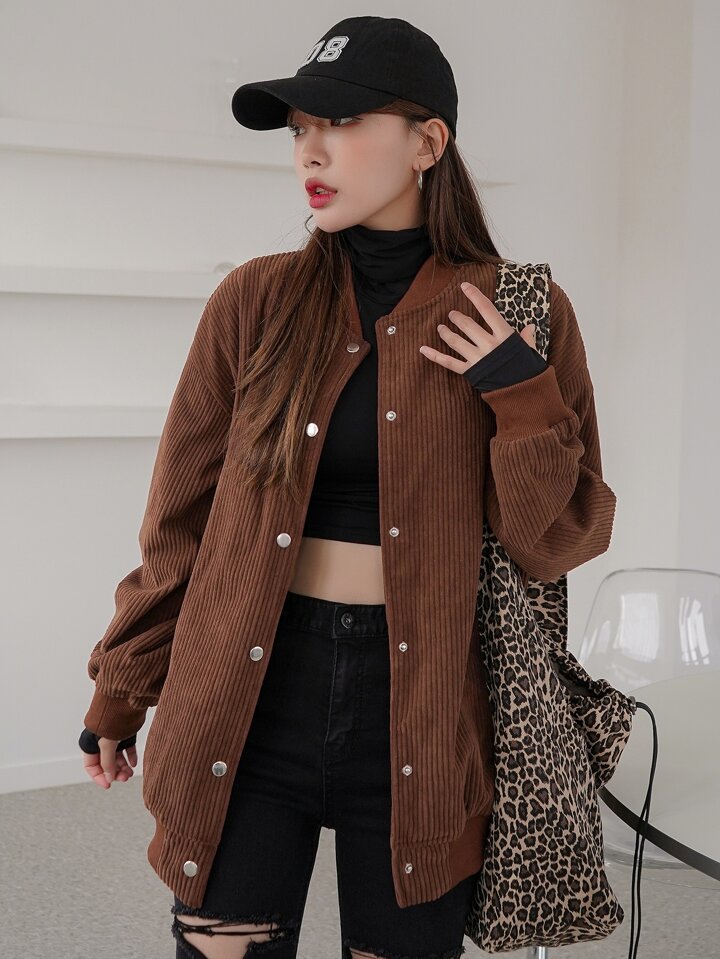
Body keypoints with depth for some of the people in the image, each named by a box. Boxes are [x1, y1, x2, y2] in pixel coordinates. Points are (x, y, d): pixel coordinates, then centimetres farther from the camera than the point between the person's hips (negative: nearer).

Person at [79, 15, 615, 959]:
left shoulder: (520, 314, -3)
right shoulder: (256, 302, -1)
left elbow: (553, 542, -1)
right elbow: (182, 517, 7)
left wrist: (522, 394, -15)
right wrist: (121, 690, 12)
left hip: (418, 713, 0)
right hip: (248, 704, 1)